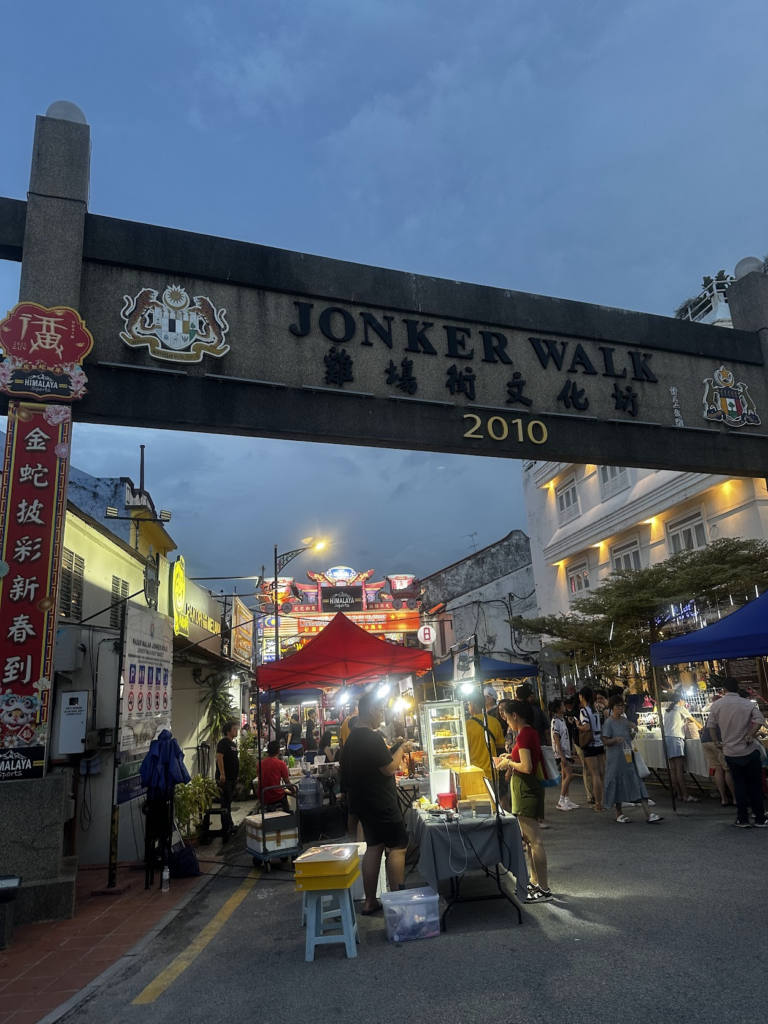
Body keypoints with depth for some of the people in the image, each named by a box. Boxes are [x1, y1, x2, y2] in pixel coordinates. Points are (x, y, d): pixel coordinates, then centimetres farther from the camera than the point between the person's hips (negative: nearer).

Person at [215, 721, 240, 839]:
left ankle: (229, 826, 28)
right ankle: (226, 829, -3)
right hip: (224, 778, -9)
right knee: (225, 803, -6)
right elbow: (219, 757, -24)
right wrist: (222, 774, -30)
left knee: (228, 803, 18)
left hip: (232, 777, 9)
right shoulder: (223, 742, -13)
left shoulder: (233, 744, 16)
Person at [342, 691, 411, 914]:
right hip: (380, 802, -10)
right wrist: (401, 750, -6)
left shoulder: (352, 738, 10)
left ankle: (370, 902, 17)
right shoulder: (372, 738, -22)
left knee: (374, 846, 14)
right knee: (397, 846, -1)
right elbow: (389, 769, -21)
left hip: (363, 800, 10)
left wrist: (394, 753, 12)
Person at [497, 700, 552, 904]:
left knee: (534, 841, -4)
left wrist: (509, 763, -9)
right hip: (528, 788, 11)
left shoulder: (523, 735, -20)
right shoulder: (531, 732, 10)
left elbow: (526, 767, -25)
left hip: (525, 789, -11)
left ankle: (544, 889, 3)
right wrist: (512, 758, 14)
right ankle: (535, 881, 30)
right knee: (529, 839, 20)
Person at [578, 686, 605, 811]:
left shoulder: (584, 710, -12)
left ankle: (598, 803, 0)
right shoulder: (596, 710, 11)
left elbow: (587, 727, -23)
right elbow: (601, 727, 16)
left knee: (595, 775, -3)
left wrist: (578, 726, -6)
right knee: (602, 773, 8)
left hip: (590, 745, -7)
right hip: (599, 744, 7)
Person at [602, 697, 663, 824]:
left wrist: (634, 732, -2)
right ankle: (619, 814, 18)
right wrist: (615, 739, -30)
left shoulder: (625, 720, 10)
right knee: (618, 785, 3)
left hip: (628, 757, 6)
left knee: (638, 783, -3)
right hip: (615, 759, -6)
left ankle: (649, 813, -7)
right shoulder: (608, 722, -9)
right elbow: (605, 742, -12)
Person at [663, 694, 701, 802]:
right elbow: (692, 720, 17)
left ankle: (679, 794, 4)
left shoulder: (667, 711, 23)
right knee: (680, 769, -12)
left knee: (673, 769, 3)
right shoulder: (680, 708, 4)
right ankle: (686, 796, -14)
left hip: (666, 738, 7)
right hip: (676, 738, -7)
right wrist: (700, 726, 36)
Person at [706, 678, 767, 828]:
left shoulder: (717, 705, 1)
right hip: (750, 751, -2)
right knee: (755, 786, 8)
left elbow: (711, 725, 0)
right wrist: (750, 736, -13)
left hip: (730, 752, 2)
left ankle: (743, 820, 10)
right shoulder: (747, 703, -5)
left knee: (739, 785, 10)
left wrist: (717, 741, 9)